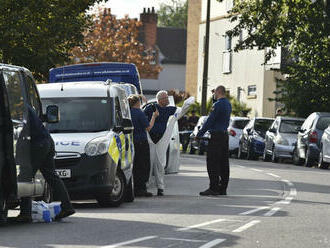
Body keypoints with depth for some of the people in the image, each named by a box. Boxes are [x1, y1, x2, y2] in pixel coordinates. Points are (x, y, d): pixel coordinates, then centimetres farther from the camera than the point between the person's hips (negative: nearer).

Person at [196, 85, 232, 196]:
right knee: (223, 163, 10)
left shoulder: (218, 105, -15)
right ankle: (223, 188, 12)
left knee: (212, 163, -8)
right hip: (224, 135, 9)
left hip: (216, 136, -9)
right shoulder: (228, 104, 14)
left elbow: (210, 120, -15)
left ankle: (213, 188, -11)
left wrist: (199, 134, -10)